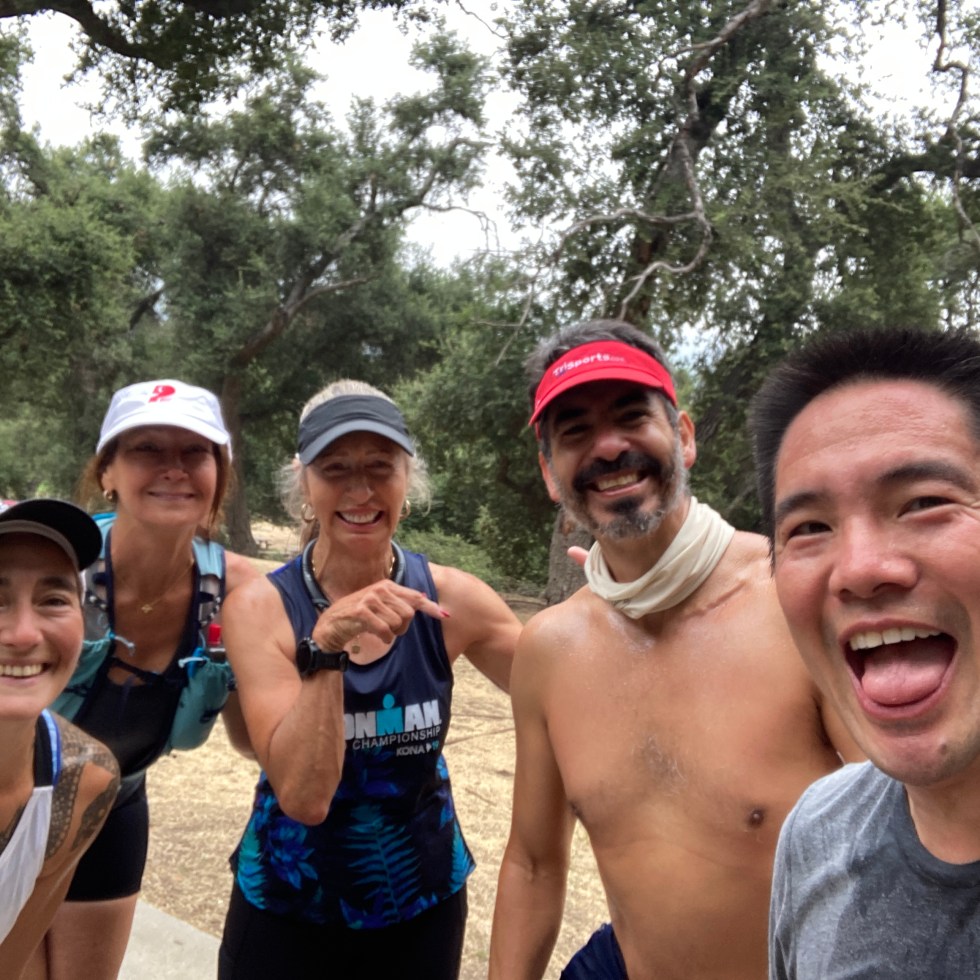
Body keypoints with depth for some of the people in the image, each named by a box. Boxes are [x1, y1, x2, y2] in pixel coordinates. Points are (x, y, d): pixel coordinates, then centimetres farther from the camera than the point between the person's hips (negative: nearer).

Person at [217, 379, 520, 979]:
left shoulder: (450, 600, -13)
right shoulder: (264, 607, -17)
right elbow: (303, 796, -23)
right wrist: (325, 646, -34)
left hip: (423, 903, 2)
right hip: (286, 907, -1)